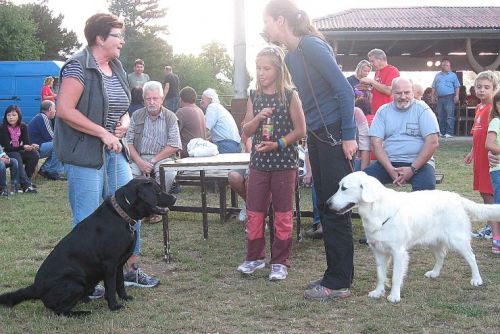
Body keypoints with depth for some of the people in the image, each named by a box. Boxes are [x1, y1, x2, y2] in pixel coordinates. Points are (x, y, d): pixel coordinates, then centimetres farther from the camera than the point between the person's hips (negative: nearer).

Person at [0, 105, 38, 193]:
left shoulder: (23, 127, -3)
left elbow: (26, 143, -6)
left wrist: (32, 146, -31)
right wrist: (23, 147, -32)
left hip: (19, 152, 5)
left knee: (34, 154, -20)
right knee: (17, 157, -35)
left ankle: (25, 181, -13)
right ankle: (26, 185, -43)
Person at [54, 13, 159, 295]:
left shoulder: (117, 68, 12)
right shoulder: (79, 66, -12)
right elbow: (65, 110, -20)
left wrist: (124, 121, -1)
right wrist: (104, 133, -20)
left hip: (114, 152, 8)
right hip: (85, 154, -8)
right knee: (87, 220, -2)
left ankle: (131, 270, 25)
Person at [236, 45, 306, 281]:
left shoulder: (289, 95, -6)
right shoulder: (254, 96, 6)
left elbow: (300, 130, -8)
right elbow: (246, 131, 5)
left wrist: (278, 144, -19)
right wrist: (258, 118, -13)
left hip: (284, 162, -4)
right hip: (259, 162, 4)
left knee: (283, 214, 5)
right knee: (254, 212, 7)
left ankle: (280, 261, 15)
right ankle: (255, 257, 22)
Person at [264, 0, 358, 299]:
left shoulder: (312, 46, -16)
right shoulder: (291, 56, 11)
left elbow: (345, 90, -18)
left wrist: (349, 136, -20)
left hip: (335, 135, -9)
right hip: (317, 136, 9)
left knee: (335, 209, -3)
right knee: (326, 207, 13)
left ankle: (339, 283, 5)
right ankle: (335, 273, 24)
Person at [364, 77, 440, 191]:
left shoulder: (422, 109, 2)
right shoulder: (383, 111, 10)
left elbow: (433, 142, -6)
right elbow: (376, 143, 1)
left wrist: (412, 169, -16)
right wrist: (390, 169, -14)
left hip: (418, 162, -2)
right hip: (388, 162, 2)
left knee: (426, 186, -34)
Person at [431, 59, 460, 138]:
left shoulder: (453, 75, 9)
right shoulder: (437, 75, 18)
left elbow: (457, 87, 4)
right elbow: (434, 87, 16)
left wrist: (456, 96, -7)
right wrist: (433, 96, 6)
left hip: (449, 98, -4)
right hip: (440, 98, 4)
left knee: (450, 116, -10)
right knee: (440, 116, 6)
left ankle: (449, 132, -13)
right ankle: (442, 132, 12)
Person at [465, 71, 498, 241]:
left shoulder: (493, 108, -13)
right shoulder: (479, 107, 14)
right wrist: (472, 152, 23)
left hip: (489, 156, -9)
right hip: (479, 155, 9)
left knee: (489, 192, -5)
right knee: (483, 191, 13)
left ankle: (492, 227, 2)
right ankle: (490, 226, 22)